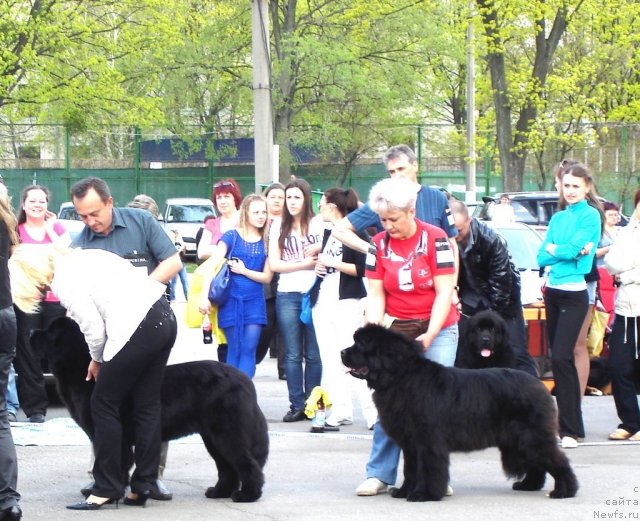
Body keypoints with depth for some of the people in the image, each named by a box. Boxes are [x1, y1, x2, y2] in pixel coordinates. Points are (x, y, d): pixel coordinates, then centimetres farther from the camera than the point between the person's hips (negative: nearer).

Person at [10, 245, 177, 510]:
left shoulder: (65, 282, -7)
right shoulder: (79, 258, 18)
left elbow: (94, 329, -8)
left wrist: (97, 360, 13)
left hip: (140, 327, -9)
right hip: (164, 316, 9)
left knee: (104, 403, 4)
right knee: (146, 404, 12)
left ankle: (107, 488, 8)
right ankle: (143, 486, 15)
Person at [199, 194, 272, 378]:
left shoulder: (266, 242, 5)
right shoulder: (231, 237, -2)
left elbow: (267, 277, 5)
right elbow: (212, 265, -9)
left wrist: (244, 271, -10)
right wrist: (205, 296, -18)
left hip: (255, 302, 2)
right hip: (231, 300, -2)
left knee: (249, 350, -4)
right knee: (234, 350, 3)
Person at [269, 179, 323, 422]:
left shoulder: (318, 225, 5)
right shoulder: (279, 227, 10)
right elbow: (274, 263, 3)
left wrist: (320, 249, -14)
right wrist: (305, 263, -7)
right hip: (288, 295, 2)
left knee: (314, 354, 0)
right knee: (293, 355, 2)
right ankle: (296, 405, 5)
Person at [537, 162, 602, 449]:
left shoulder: (590, 216, -5)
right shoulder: (557, 218, 14)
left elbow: (573, 248, -16)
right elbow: (542, 258, 5)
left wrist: (554, 249, 1)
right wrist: (570, 252, -9)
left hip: (574, 294, -7)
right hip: (553, 292, 7)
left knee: (561, 358, -13)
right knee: (558, 357, 8)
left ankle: (571, 429, -11)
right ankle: (564, 421, 15)